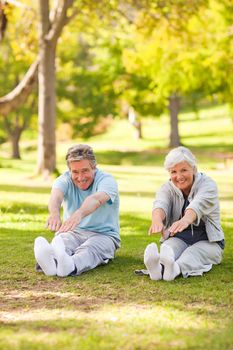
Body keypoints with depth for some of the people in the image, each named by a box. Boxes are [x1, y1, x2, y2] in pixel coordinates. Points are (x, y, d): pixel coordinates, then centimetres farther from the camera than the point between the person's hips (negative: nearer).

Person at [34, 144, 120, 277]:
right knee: (61, 242, -34)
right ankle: (51, 262, -70)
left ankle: (70, 266, -72)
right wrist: (55, 213, -54)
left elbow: (96, 199, -36)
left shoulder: (107, 180, -11)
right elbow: (56, 195, -27)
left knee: (89, 249, -38)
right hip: (73, 232, 2)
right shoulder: (65, 179, -2)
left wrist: (79, 214, -60)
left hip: (103, 234, -2)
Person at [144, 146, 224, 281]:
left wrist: (185, 220, -57)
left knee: (195, 253, -36)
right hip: (178, 238, 2)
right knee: (169, 247, -33)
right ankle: (160, 266, -66)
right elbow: (160, 204, -25)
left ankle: (176, 268, -68)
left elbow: (198, 205, -33)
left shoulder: (207, 184, -10)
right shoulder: (167, 188, 0)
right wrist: (157, 220, -51)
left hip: (207, 241, -2)